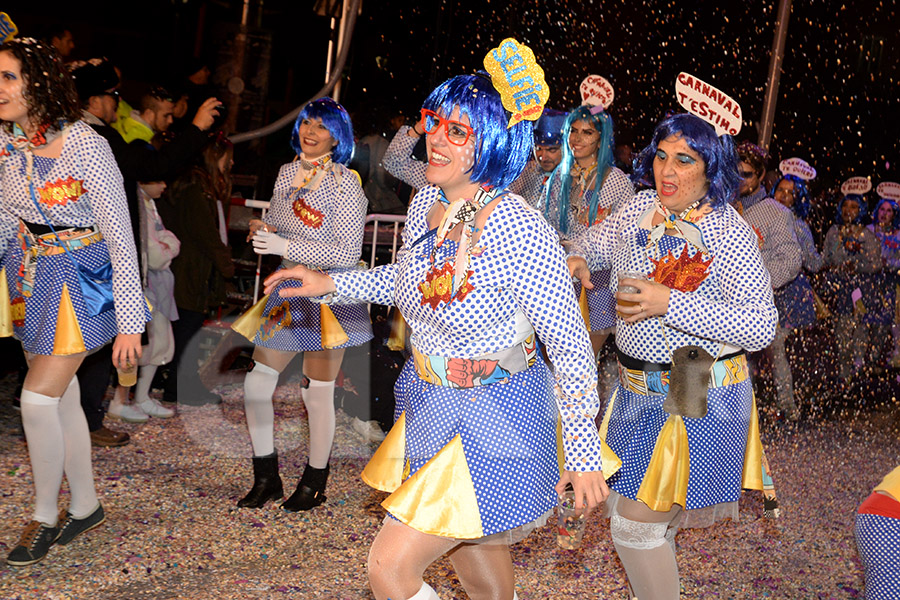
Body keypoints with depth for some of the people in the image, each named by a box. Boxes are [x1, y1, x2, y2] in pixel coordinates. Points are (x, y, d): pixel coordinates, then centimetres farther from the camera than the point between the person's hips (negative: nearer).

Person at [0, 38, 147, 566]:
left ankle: (45, 516, 13)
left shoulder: (86, 147, -22)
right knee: (62, 398, 13)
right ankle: (85, 507, 29)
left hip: (81, 278, -6)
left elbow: (120, 237, -20)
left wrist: (129, 322, -20)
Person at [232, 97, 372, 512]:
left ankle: (314, 483, 24)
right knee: (256, 383, 5)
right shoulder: (287, 173, 8)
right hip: (288, 290, 7)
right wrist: (263, 229, -1)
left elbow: (348, 252, -19)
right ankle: (266, 478, 22)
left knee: (317, 392, 4)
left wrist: (285, 246, -21)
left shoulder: (345, 184, -13)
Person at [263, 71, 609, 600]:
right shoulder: (426, 203, -3)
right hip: (428, 405, 7)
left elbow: (571, 346, -19)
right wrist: (329, 283, 13)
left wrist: (583, 455, -16)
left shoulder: (522, 233, -26)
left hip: (491, 420, -7)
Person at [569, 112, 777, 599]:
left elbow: (761, 327, -24)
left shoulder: (730, 234, -18)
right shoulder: (643, 208, 1)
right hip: (638, 389, 7)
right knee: (617, 501, 22)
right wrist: (579, 259, -4)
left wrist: (671, 303, -30)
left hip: (697, 396, -7)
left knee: (635, 527, -3)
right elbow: (597, 240, 21)